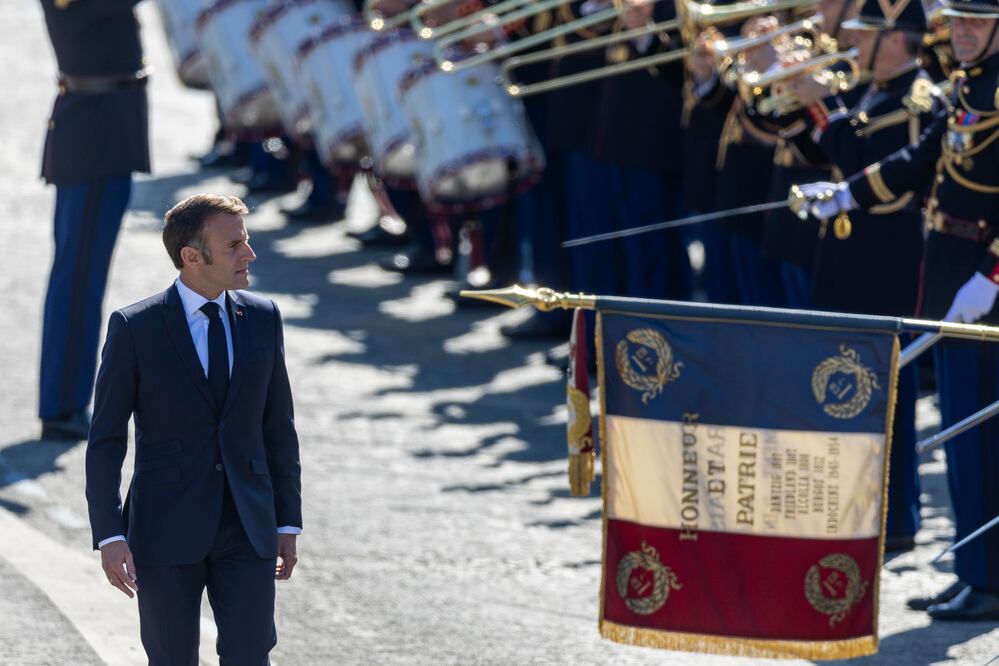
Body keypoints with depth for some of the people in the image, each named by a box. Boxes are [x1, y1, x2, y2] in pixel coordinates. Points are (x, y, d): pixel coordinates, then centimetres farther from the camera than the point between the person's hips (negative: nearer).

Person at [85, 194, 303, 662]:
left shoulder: (262, 319, 4)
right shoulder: (134, 328, -7)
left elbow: (279, 427, 10)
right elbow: (105, 440, -5)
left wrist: (288, 521, 9)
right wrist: (109, 536, -12)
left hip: (247, 531, 2)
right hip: (166, 531, -2)